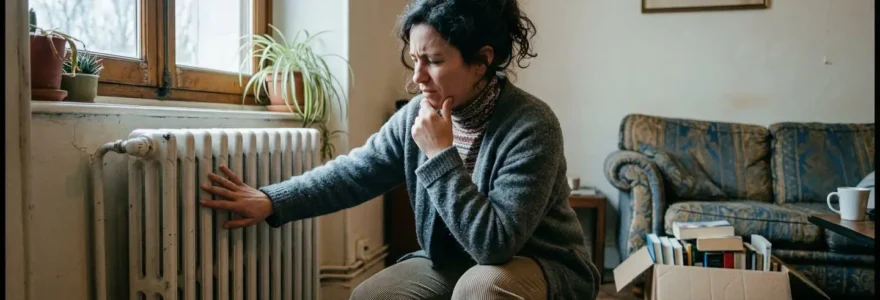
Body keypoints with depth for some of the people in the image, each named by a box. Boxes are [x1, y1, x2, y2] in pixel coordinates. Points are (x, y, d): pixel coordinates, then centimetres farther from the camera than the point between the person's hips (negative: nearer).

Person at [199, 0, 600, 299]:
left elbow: (496, 242, -32)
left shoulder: (531, 127, -27)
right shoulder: (419, 115, -8)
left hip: (543, 268, -5)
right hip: (450, 261, 5)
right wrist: (272, 201, -14)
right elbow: (354, 172, -3)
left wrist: (440, 154, -32)